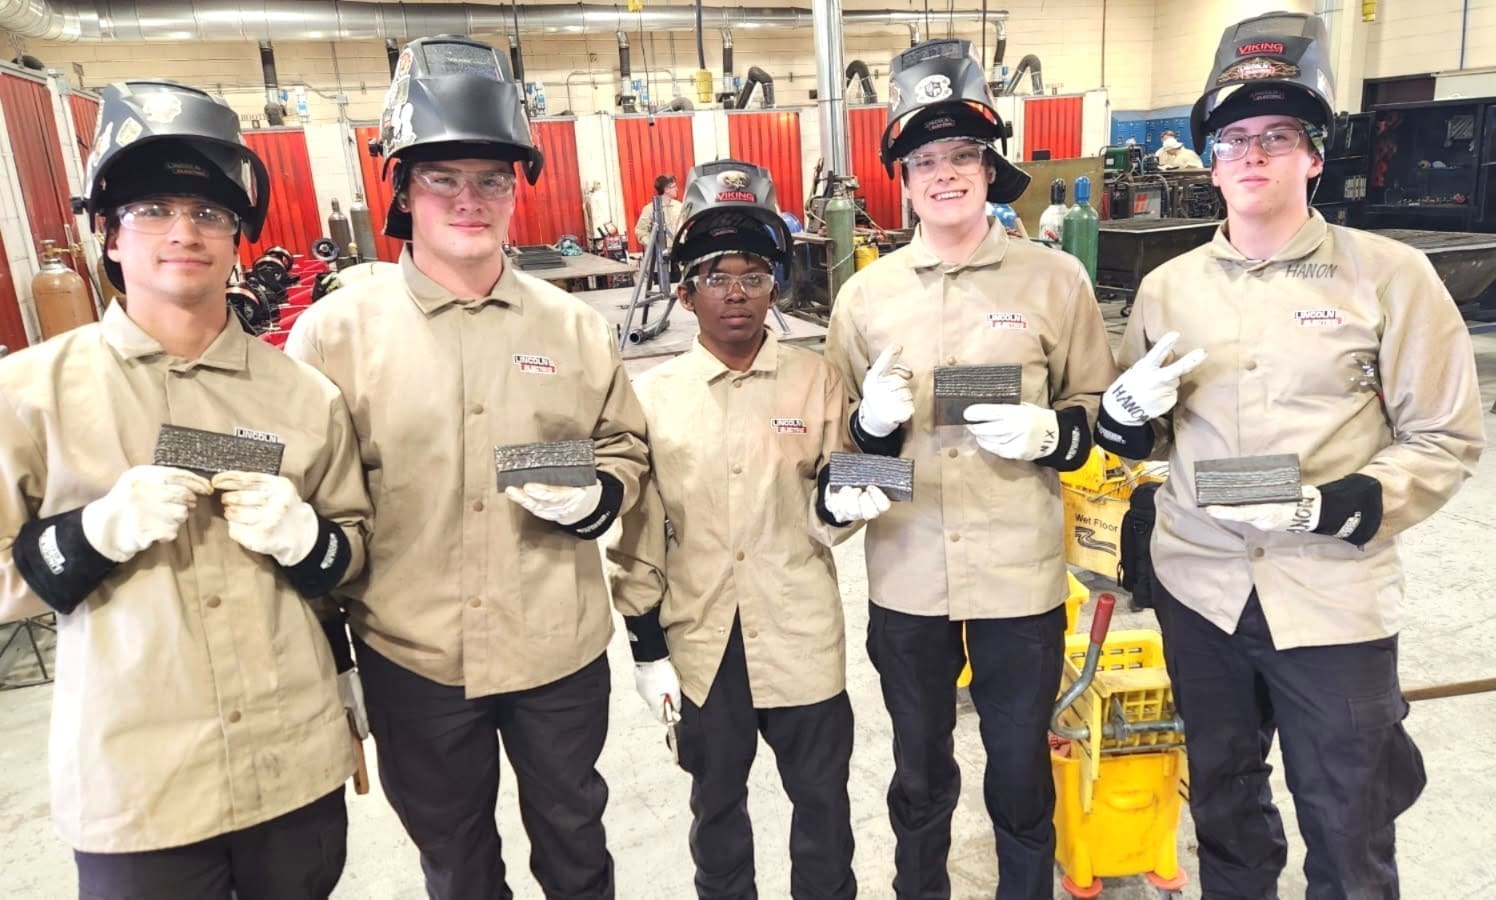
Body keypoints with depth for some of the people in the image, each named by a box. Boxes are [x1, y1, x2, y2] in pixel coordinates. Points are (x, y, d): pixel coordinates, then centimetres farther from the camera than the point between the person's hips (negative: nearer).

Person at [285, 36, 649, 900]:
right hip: (411, 660, 0)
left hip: (562, 648, 1)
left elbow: (626, 447, 8)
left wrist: (595, 497, -14)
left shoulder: (575, 325, -2)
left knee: (572, 830, 23)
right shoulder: (337, 331, -8)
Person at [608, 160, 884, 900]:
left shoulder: (817, 379, -5)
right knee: (716, 801, 21)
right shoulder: (653, 395, -4)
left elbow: (825, 513, -1)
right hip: (701, 641, 1)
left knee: (821, 798, 17)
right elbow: (639, 532, 1)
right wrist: (646, 645, 1)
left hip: (801, 637, 0)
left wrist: (839, 503, -25)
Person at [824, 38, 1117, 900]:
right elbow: (839, 437, 7)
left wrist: (1048, 432, -16)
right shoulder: (865, 294, 1)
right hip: (906, 573, 2)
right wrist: (873, 421, -14)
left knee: (1022, 765, 16)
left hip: (1020, 570, -1)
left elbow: (1099, 407, 5)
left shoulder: (1055, 278, -2)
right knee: (920, 769, 20)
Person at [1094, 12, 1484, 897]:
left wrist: (1334, 509, -20)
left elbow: (1447, 440, -5)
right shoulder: (1169, 286, 4)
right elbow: (1131, 442, 11)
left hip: (1334, 600, -3)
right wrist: (1126, 414, -12)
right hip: (1200, 589, 3)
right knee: (1224, 798, 22)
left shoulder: (1391, 275, -6)